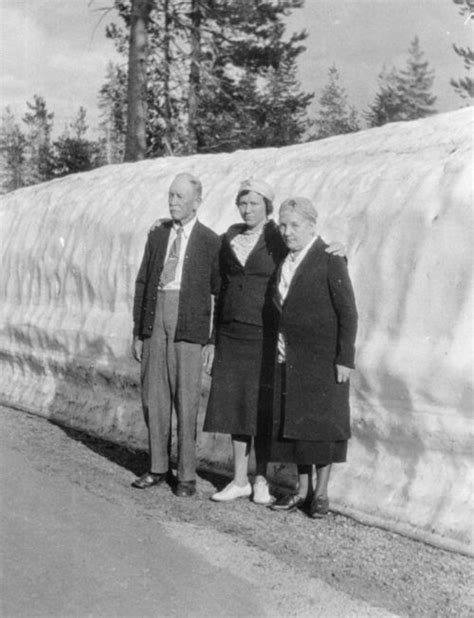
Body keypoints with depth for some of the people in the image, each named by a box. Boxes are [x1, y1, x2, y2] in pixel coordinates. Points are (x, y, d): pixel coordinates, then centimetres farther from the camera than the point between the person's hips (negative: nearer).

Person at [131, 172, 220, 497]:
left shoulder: (211, 242, 1)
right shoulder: (157, 235, 13)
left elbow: (219, 293, 2)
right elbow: (142, 283, 13)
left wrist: (213, 340, -3)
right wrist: (138, 331, 9)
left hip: (189, 324, -4)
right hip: (155, 319, 4)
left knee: (186, 400, -3)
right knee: (154, 397, 7)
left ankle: (187, 475, 6)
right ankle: (159, 467, 19)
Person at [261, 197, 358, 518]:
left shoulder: (330, 260, -11)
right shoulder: (284, 260, 10)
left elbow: (348, 313, -12)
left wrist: (345, 359, -15)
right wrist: (277, 344, 8)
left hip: (323, 358, -6)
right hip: (289, 358, 6)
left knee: (322, 422, 0)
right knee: (293, 421, 9)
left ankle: (321, 492, 12)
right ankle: (302, 489, 20)